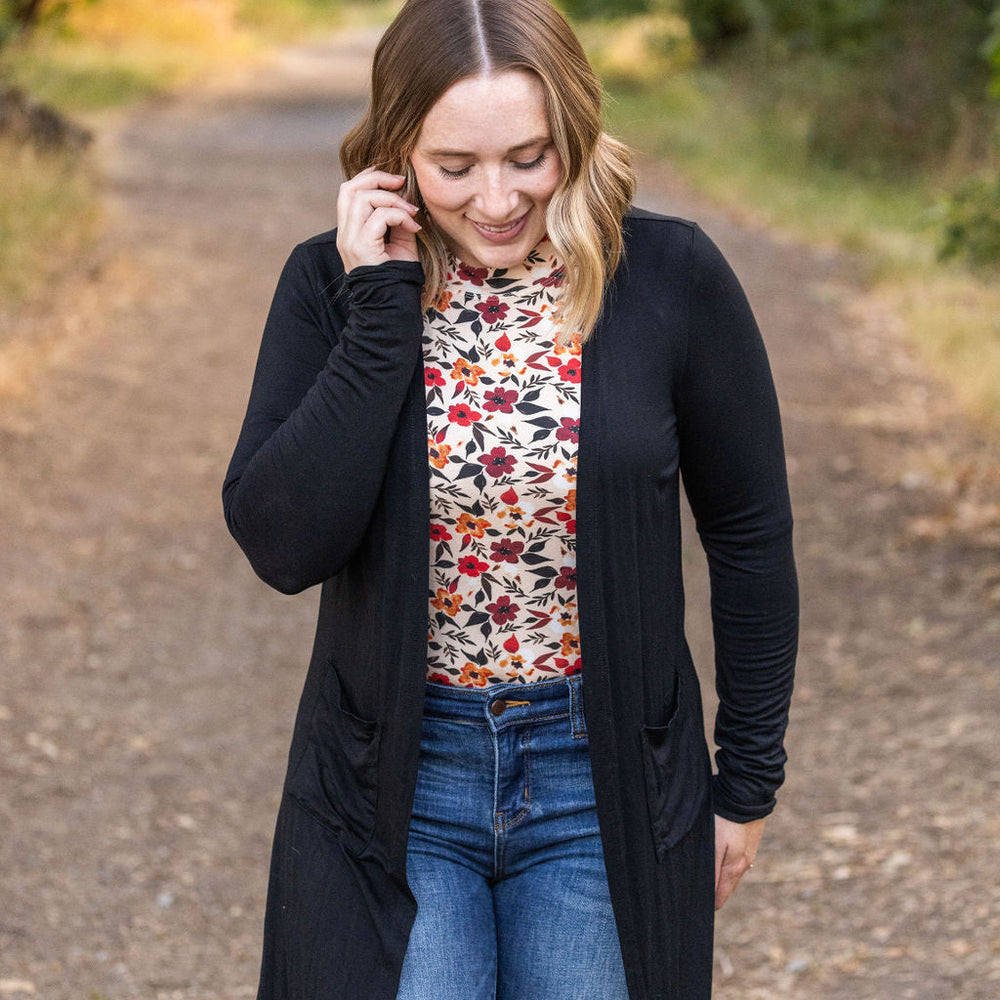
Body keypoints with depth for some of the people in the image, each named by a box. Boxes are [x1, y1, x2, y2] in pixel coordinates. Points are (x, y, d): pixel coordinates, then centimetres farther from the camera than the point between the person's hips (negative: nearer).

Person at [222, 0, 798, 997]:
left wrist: (748, 781, 5)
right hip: (393, 783, 0)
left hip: (606, 781, 0)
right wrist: (382, 307, -19)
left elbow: (749, 537, 1)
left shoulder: (672, 279, -8)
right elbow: (282, 543, -17)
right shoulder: (330, 284, -6)